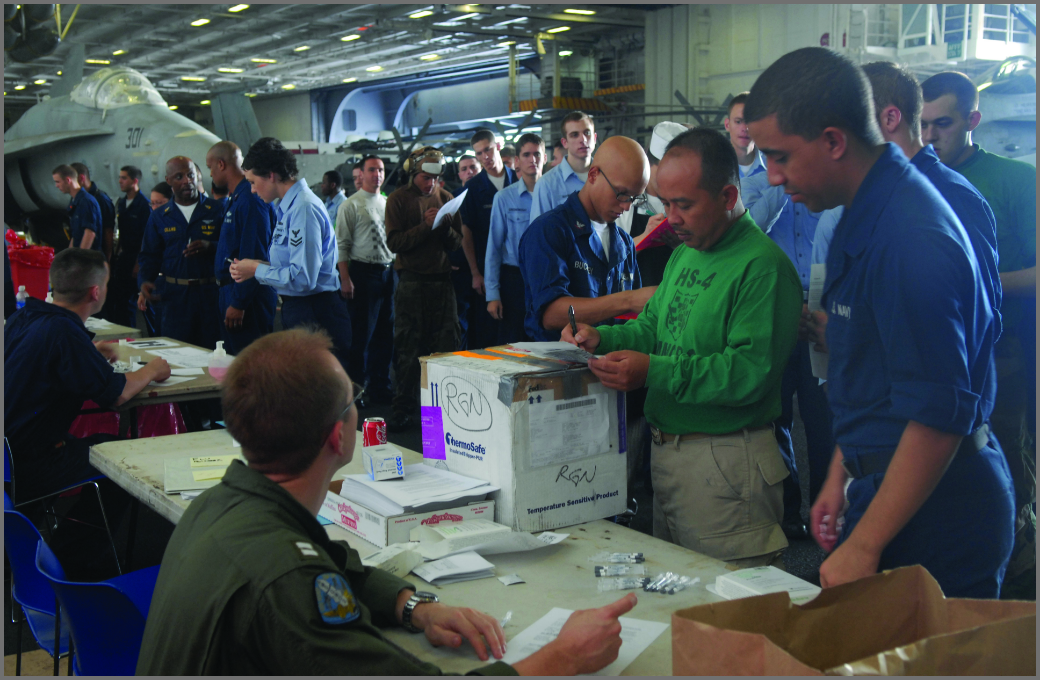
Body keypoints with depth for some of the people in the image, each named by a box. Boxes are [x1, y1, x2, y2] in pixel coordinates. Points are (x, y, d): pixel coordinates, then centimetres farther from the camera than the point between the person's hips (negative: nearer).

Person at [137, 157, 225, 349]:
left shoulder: (218, 210, 5)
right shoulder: (159, 217, 13)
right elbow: (149, 256, 15)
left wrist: (210, 247, -17)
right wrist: (144, 282, -3)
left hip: (212, 292, -2)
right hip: (176, 294, 2)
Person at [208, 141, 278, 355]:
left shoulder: (251, 200, -17)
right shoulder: (236, 198, 15)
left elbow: (253, 257, -22)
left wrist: (239, 303, -22)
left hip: (248, 296, -10)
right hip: (229, 290, 10)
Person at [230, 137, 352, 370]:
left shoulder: (304, 209, -18)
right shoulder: (287, 206, 14)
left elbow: (303, 277, -24)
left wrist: (257, 270, -11)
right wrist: (258, 266, 8)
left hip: (315, 314, -10)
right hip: (296, 307, 10)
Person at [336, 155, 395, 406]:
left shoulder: (388, 203, 15)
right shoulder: (350, 205, -4)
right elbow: (342, 245, -8)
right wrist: (346, 280, -15)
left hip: (388, 272, 6)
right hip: (364, 272, -6)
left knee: (385, 333, 10)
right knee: (361, 335, -3)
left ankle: (380, 386, 20)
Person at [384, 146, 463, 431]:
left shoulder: (445, 197, 13)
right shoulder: (398, 199, 4)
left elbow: (457, 242, 10)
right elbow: (394, 242, -7)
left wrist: (445, 227, -10)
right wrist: (425, 226, -15)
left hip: (442, 279, 3)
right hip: (411, 279, -3)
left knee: (447, 344, 2)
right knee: (409, 348, -2)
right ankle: (404, 408, 4)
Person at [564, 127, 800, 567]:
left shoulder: (762, 265, -16)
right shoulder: (684, 254, 14)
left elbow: (752, 371, -24)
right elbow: (652, 328, 21)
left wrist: (655, 372, -27)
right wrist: (602, 339, 1)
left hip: (726, 461, -9)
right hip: (666, 450, 9)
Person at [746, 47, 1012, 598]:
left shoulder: (911, 240, -24)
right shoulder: (863, 217, 9)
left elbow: (940, 418, -25)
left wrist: (863, 546, -20)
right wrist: (840, 477, 19)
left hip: (933, 522, -9)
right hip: (887, 488, 9)